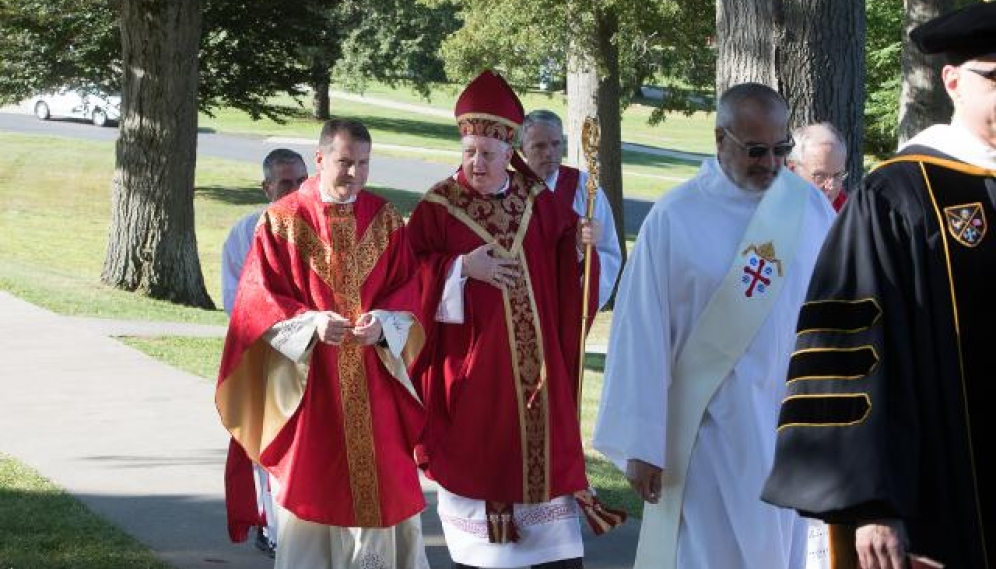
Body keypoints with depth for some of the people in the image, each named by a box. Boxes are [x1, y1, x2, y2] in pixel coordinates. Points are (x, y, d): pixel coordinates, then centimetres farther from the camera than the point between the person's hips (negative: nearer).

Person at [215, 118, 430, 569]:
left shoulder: (385, 219, 6)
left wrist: (381, 322, -16)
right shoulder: (282, 221, -3)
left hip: (374, 382, 2)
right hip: (306, 382, -2)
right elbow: (258, 299, -5)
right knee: (310, 490, 1)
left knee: (385, 483, 3)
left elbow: (408, 293, 4)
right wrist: (311, 323, -21)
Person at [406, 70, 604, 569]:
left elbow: (565, 275, 12)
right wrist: (462, 268, -19)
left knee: (544, 457, 6)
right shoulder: (437, 207, -4)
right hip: (471, 366, -3)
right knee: (475, 460, 2)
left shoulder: (540, 202, 5)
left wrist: (580, 246, -8)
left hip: (535, 365, 3)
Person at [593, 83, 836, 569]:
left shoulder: (812, 208, 0)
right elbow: (642, 334, -7)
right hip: (706, 427, -3)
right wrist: (641, 442, -8)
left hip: (786, 425, 3)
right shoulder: (674, 218, -9)